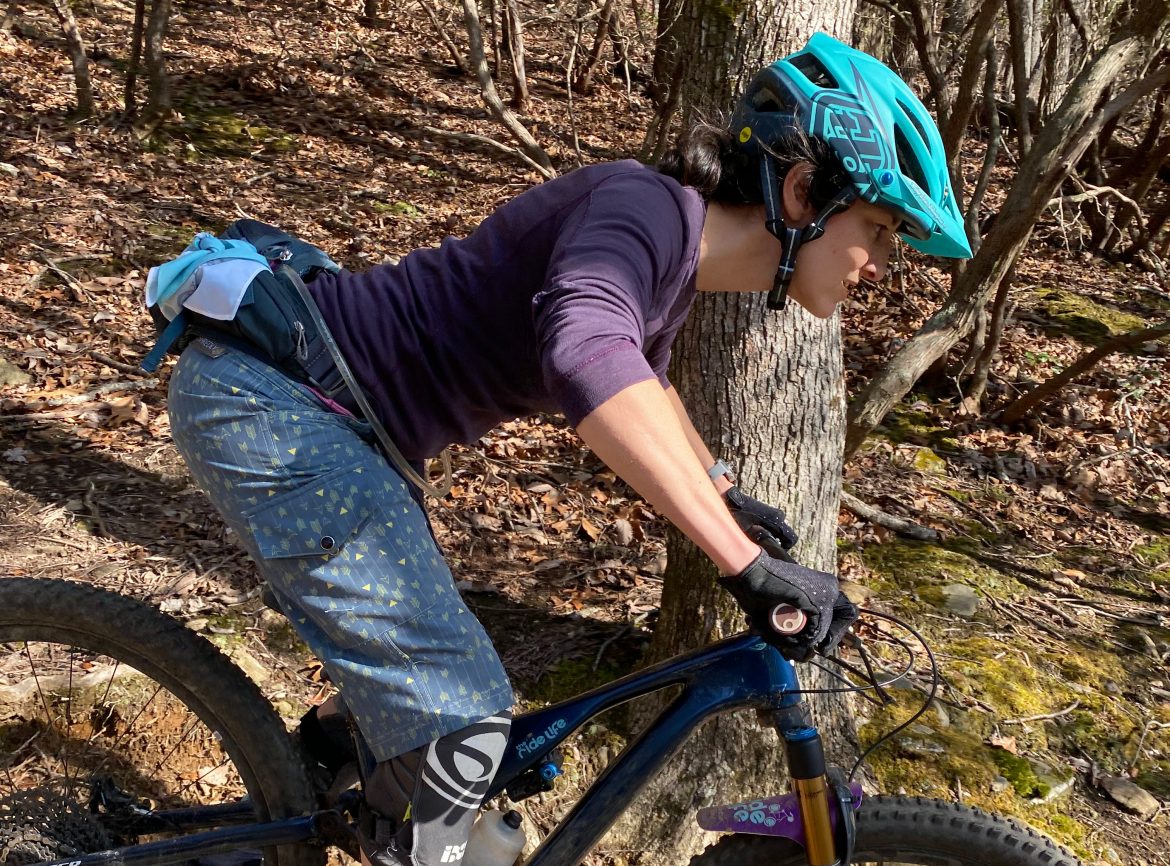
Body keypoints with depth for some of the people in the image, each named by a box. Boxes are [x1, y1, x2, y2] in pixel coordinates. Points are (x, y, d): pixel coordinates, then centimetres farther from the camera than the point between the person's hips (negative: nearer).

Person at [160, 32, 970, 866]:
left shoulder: (682, 255, 7)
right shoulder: (648, 206, -22)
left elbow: (640, 373, 29)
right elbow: (584, 351, -44)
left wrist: (721, 491, 36)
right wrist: (746, 563, -43)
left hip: (319, 406, 9)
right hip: (266, 399, -9)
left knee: (409, 668, 23)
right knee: (465, 717, -12)